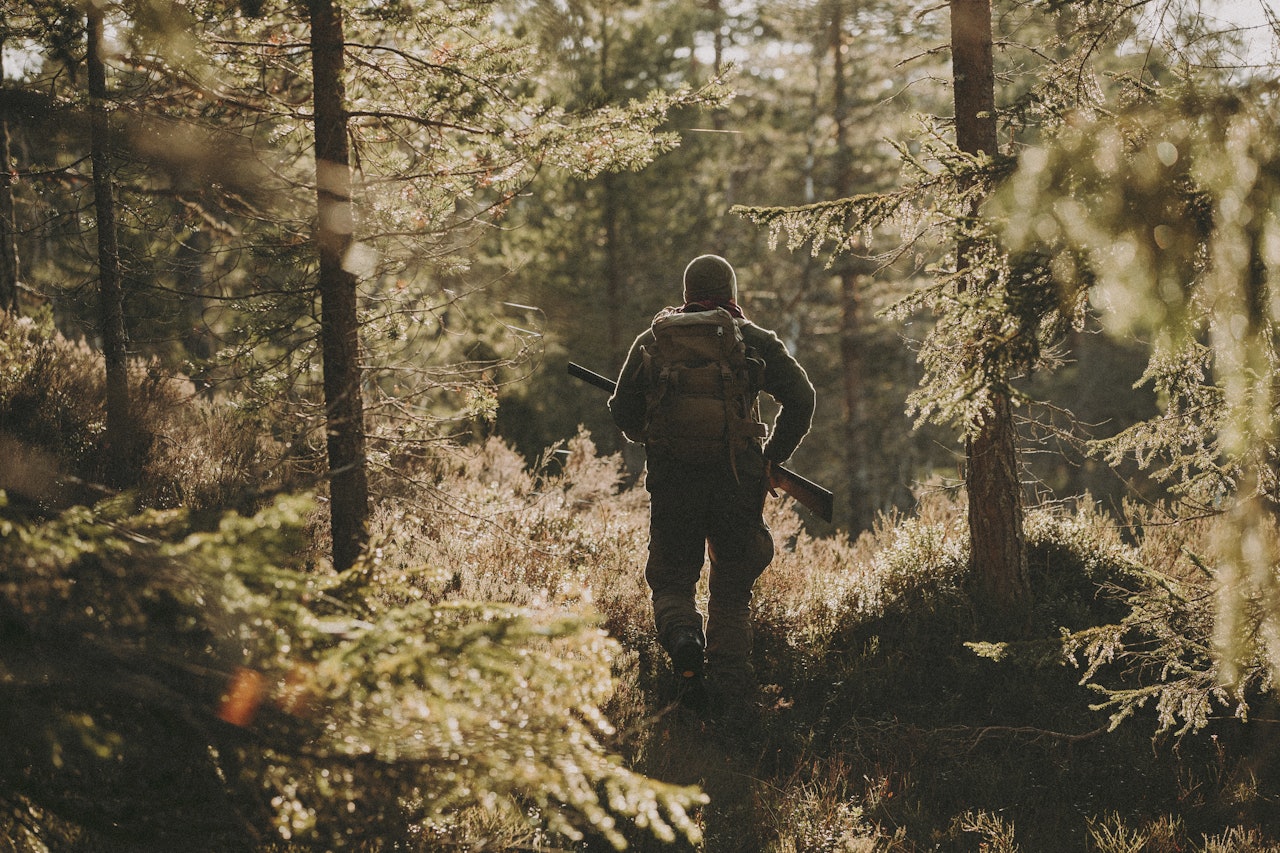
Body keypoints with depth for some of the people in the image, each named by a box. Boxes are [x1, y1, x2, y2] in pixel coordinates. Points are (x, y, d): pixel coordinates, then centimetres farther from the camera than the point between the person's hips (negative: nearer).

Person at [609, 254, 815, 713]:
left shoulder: (653, 339, 10)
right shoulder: (752, 339, 6)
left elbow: (624, 412, 12)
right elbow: (800, 396, -1)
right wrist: (774, 456, 10)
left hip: (671, 477, 0)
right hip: (735, 480, 0)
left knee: (671, 580, 10)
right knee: (731, 589, 13)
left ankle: (683, 638, -22)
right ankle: (730, 685, 3)